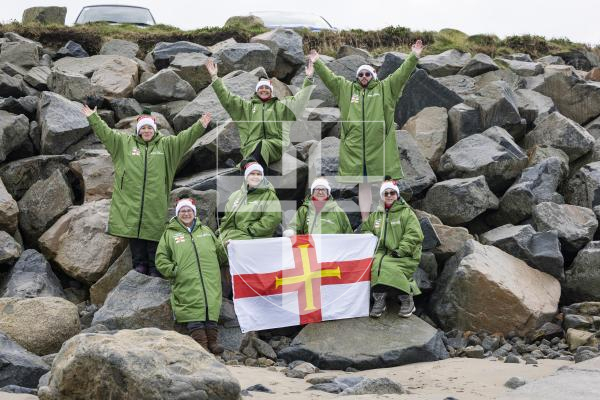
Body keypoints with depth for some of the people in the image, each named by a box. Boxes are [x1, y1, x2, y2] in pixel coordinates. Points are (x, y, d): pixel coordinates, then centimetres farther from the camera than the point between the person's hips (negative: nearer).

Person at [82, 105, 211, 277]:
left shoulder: (166, 145, 9)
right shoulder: (125, 142, 10)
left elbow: (185, 138, 0)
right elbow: (106, 133, 7)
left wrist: (200, 126, -11)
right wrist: (93, 117, 0)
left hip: (155, 202, -1)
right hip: (131, 201, 1)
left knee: (154, 235, 2)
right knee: (134, 231, 4)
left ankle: (154, 268, 10)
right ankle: (139, 264, 14)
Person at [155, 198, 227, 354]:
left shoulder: (206, 231, 25)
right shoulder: (170, 234, 14)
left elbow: (219, 251, 30)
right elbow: (161, 259, 9)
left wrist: (227, 248, 11)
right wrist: (173, 270, -3)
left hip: (210, 282, 3)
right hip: (187, 284, -3)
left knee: (211, 309, -9)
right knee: (194, 312, -14)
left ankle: (212, 341, -7)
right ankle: (201, 343, -17)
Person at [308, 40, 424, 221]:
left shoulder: (385, 89, 8)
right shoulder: (347, 89, 14)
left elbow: (402, 73, 4)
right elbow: (329, 77, 15)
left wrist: (414, 57, -4)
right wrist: (317, 63, 12)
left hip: (380, 146, -2)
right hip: (355, 147, 2)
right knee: (363, 184, 10)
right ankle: (364, 219, 16)